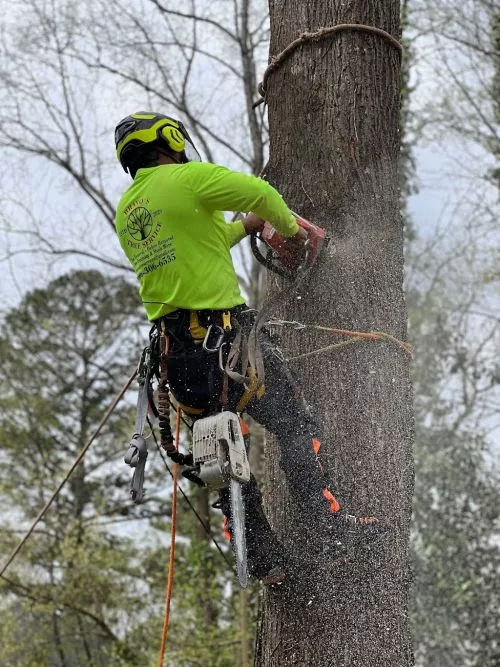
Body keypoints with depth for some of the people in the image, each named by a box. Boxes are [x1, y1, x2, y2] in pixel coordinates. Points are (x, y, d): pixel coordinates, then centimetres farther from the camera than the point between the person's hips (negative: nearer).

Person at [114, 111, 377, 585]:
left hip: (175, 350, 7)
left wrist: (241, 228, 33)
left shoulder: (125, 213, 18)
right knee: (295, 425, 1)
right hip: (225, 336, -7)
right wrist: (290, 227, 8)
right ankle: (331, 526, -6)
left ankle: (264, 561, 13)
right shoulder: (185, 178, -5)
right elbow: (260, 193, -11)